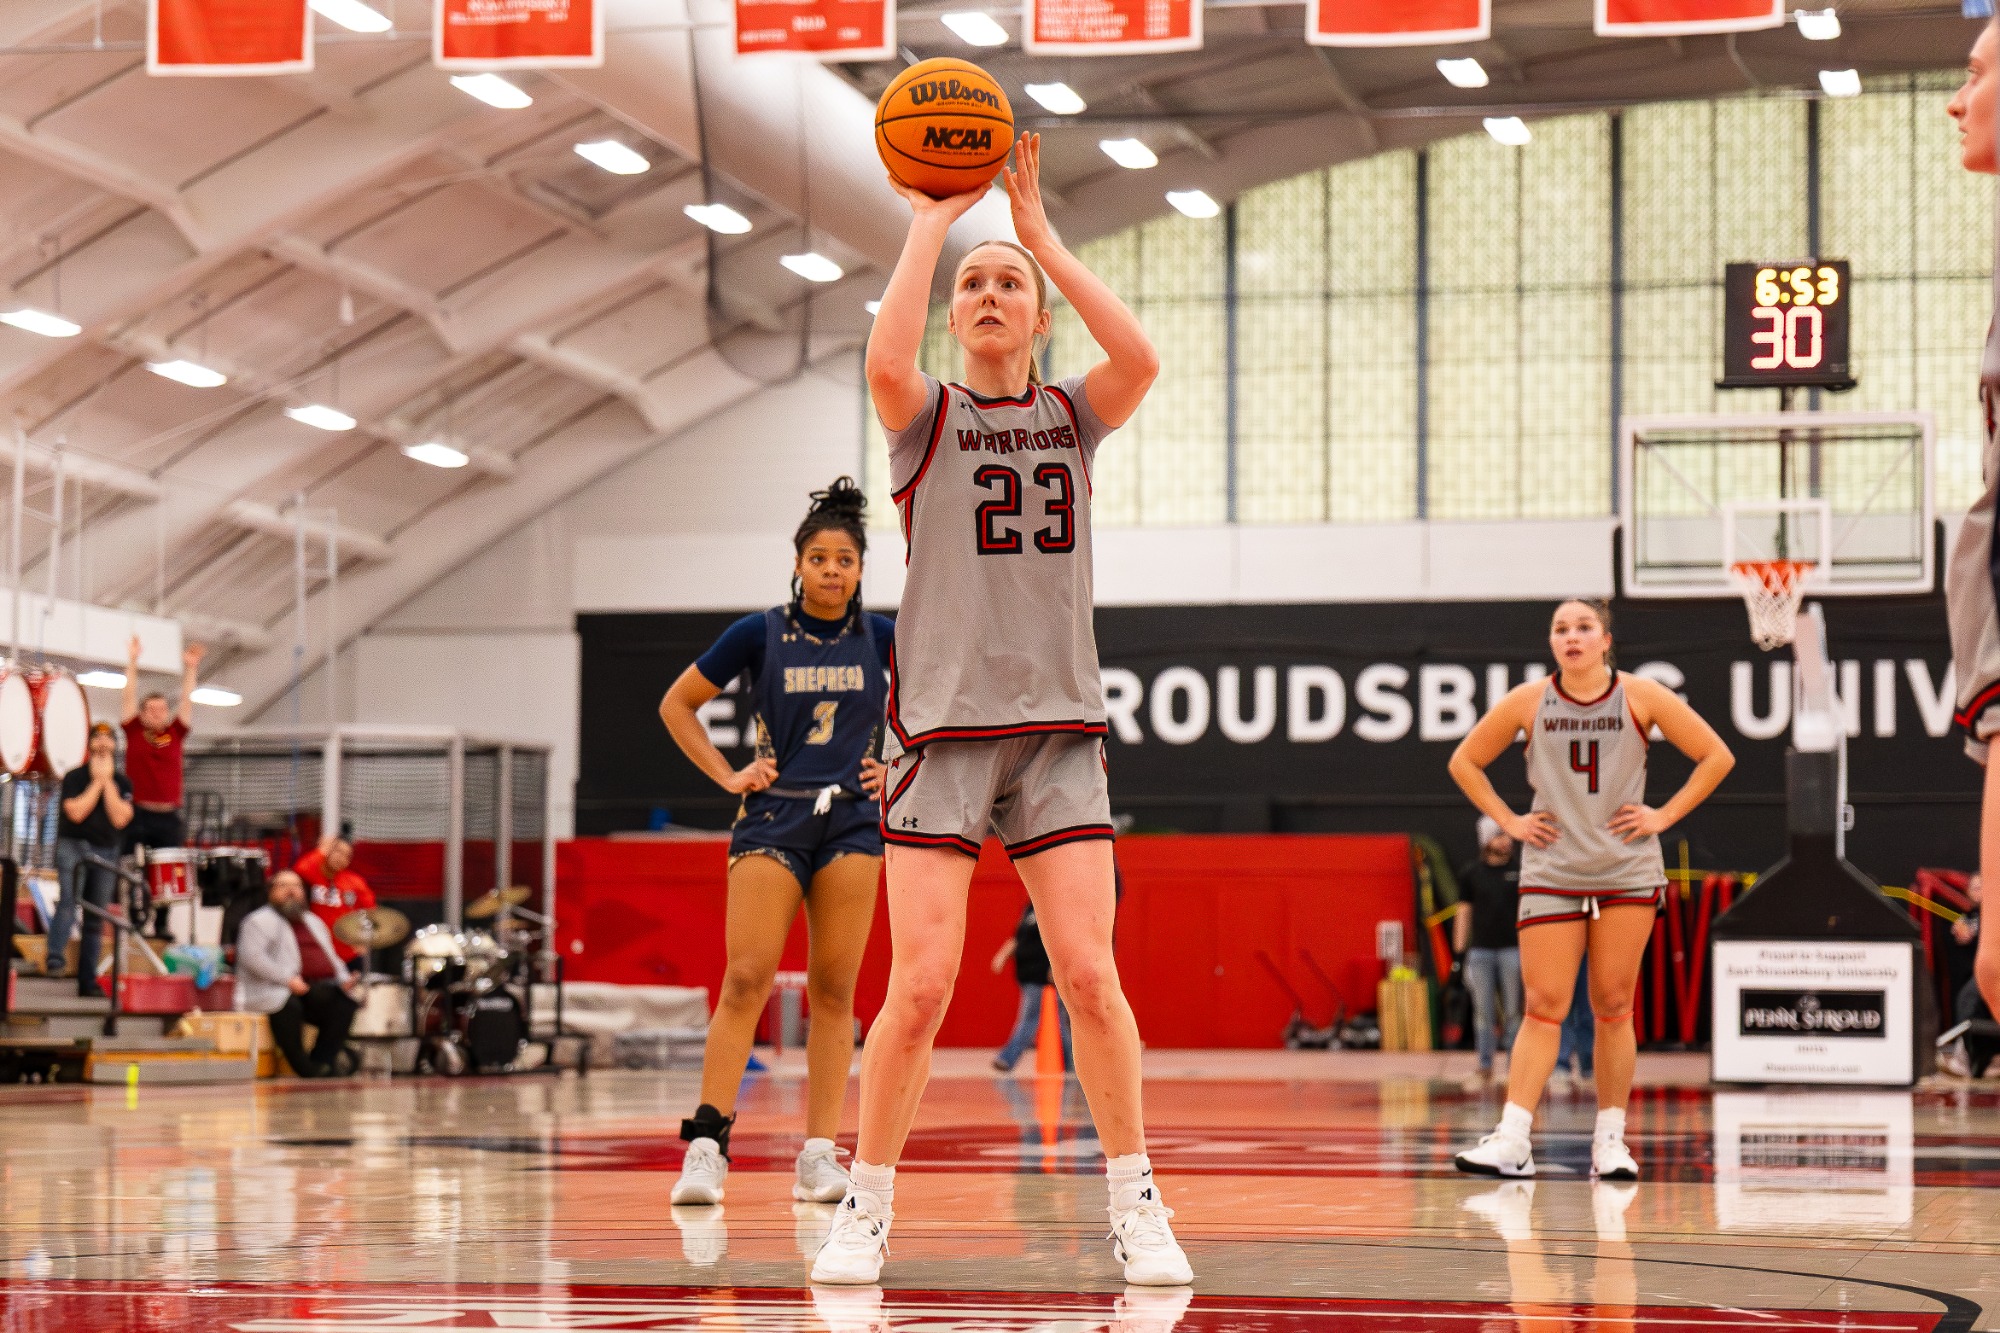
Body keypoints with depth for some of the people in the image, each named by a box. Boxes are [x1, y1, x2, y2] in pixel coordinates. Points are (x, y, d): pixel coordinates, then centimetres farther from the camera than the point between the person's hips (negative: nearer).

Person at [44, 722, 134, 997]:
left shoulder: (122, 784, 7)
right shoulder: (74, 777, -1)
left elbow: (119, 819, -9)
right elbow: (76, 812, -15)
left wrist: (108, 780, -9)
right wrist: (96, 781, -10)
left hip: (106, 851, 4)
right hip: (73, 845, -3)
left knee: (96, 919, 5)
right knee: (69, 901, -28)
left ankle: (87, 981, 9)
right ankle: (54, 957, -40)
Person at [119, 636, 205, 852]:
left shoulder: (175, 734, 12)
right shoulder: (134, 732, 7)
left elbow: (187, 700, 12)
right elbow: (129, 696, 4)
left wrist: (190, 668, 7)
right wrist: (132, 662, 1)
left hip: (169, 817, 2)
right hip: (138, 815, -2)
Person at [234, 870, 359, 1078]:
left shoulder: (313, 922, 26)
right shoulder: (261, 921, 2)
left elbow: (330, 958, 28)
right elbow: (251, 956, -14)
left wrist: (343, 979, 5)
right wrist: (288, 979, -20)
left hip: (319, 989, 6)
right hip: (276, 990, -6)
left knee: (344, 1002, -19)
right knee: (288, 1006, -37)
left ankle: (323, 1059, -19)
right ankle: (305, 1068, -27)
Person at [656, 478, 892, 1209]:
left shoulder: (880, 636, 4)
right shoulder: (759, 634, -1)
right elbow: (676, 704, 8)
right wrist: (726, 774, 1)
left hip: (852, 822, 2)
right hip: (772, 819, -2)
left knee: (833, 989, 0)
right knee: (747, 979, -13)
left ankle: (818, 1154, 2)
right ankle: (707, 1142, -15)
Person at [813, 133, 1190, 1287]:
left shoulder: (1073, 416, 11)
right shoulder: (929, 418, 6)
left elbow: (1141, 358, -11)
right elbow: (886, 362, -19)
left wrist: (1040, 231, -8)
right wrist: (931, 225, -10)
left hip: (1058, 727, 2)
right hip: (943, 725, -2)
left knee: (1090, 975, -6)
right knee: (922, 985, -9)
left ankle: (1137, 1207, 4)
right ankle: (868, 1211, 5)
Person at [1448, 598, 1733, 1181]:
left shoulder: (1641, 697, -4)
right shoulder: (1527, 702, -2)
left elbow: (1716, 756, 2)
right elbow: (1464, 763, 11)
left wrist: (1665, 815, -4)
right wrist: (1509, 821, 3)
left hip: (1628, 874, 0)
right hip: (1550, 874, 0)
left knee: (1613, 1008, 4)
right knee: (1543, 1007, -6)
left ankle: (1610, 1139, 11)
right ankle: (1512, 1141, -10)